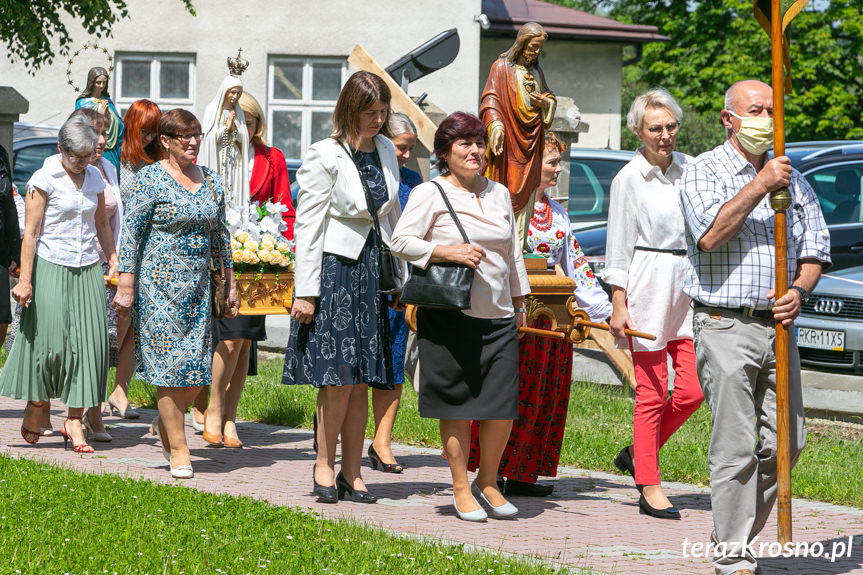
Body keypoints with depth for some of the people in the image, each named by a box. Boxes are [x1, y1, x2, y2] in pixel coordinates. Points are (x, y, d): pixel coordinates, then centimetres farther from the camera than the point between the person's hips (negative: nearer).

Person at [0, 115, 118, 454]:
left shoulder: (94, 178, 9)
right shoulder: (44, 179, -7)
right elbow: (31, 232, -9)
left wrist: (113, 260, 12)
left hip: (88, 270, 5)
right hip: (51, 269, -5)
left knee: (88, 342, -2)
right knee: (48, 340, -6)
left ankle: (74, 420, 3)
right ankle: (35, 408, 16)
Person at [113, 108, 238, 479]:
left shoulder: (211, 181, 11)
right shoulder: (150, 179, -6)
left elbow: (220, 234, 18)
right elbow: (131, 233, -8)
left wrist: (230, 282, 17)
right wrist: (126, 286, -12)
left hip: (197, 285, 5)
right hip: (159, 282, -5)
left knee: (198, 364, 1)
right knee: (168, 362, -5)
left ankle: (165, 423, 26)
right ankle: (178, 449, 2)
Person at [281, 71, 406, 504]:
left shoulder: (385, 151, 11)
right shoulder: (324, 157, -7)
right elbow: (308, 226, -8)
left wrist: (401, 276, 17)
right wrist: (305, 292, -11)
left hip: (373, 272, 6)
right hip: (334, 270, -5)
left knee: (362, 378, 4)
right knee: (340, 375, -10)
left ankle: (352, 473, 9)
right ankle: (324, 466, 5)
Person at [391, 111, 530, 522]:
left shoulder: (499, 193, 17)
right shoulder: (429, 194, -1)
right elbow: (401, 241, -7)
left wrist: (519, 303, 22)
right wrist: (447, 251, -18)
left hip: (499, 318, 5)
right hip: (450, 315, -4)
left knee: (503, 405, -2)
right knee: (457, 406, 0)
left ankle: (488, 481, 18)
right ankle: (461, 489, 11)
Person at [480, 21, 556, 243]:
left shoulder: (536, 71, 16)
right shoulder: (502, 67, -2)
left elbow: (550, 98, 24)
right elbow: (491, 99, -9)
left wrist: (546, 103, -1)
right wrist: (496, 127, -23)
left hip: (530, 141, 6)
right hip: (509, 140, -6)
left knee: (526, 192, 3)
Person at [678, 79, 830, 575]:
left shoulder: (794, 180, 16)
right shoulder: (705, 171, -1)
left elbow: (816, 248, 16)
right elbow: (710, 236, -17)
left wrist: (799, 290, -4)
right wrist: (760, 186, -18)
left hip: (779, 327, 6)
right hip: (726, 325, -5)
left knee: (787, 440, 4)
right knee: (736, 446, -7)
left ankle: (740, 529, 21)